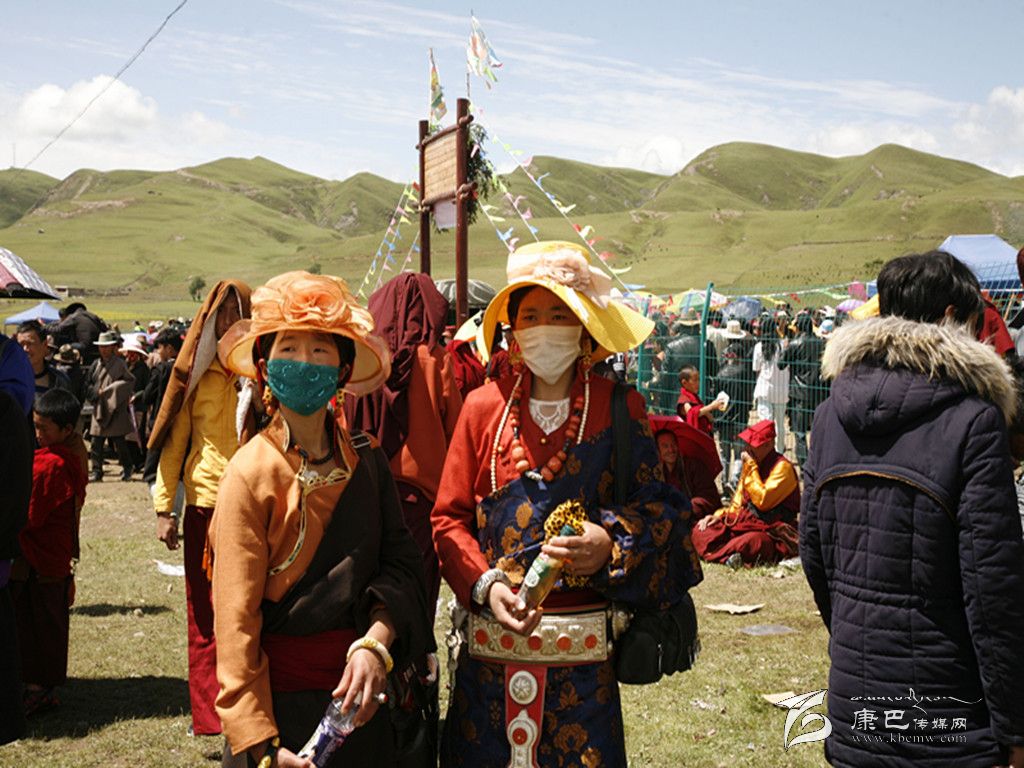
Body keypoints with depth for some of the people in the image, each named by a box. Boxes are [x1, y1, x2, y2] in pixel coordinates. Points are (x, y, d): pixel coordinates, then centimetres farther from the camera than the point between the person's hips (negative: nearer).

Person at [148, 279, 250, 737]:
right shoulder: (196, 371, 7)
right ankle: (209, 714, 13)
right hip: (204, 502, 1)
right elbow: (173, 439, 6)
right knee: (204, 611, 4)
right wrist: (164, 507, 1)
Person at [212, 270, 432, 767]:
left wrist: (376, 643, -19)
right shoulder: (252, 474, -13)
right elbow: (236, 619, -14)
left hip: (360, 697, 4)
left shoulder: (366, 460, 1)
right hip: (283, 699, -4)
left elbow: (401, 559, -1)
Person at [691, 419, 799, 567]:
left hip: (773, 532, -9)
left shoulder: (782, 467, -10)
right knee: (701, 531, -11)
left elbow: (763, 501, -22)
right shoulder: (752, 464, 15)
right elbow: (738, 503, 21)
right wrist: (719, 515, 2)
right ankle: (730, 558, -31)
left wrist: (751, 467, -15)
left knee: (745, 544, -42)